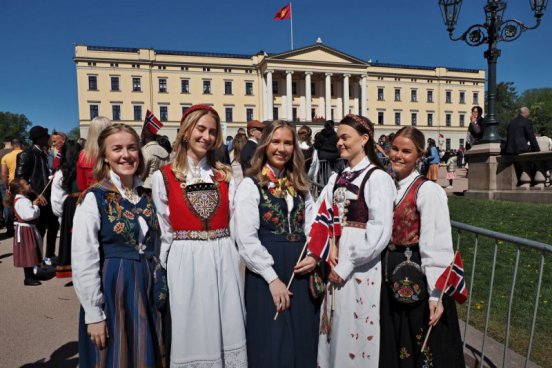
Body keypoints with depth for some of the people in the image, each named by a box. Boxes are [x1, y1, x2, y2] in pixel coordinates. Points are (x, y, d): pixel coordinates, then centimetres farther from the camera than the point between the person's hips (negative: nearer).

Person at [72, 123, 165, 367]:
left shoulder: (146, 196, 5)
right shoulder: (94, 198, -11)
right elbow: (83, 262, -13)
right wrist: (94, 314, -13)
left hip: (147, 291, 5)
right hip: (111, 292, -5)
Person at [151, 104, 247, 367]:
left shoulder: (225, 175, 8)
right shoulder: (163, 177, -1)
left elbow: (234, 222, 9)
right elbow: (163, 231, 1)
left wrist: (229, 255, 5)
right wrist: (168, 268, 2)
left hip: (224, 260, 3)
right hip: (186, 262, -2)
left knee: (227, 331, 11)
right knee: (192, 332, 9)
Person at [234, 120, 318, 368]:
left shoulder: (300, 186, 12)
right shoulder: (251, 185, -5)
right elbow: (246, 238, -13)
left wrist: (314, 257, -9)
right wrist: (272, 278, -15)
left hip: (300, 270, 5)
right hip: (267, 273, -5)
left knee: (302, 343, 13)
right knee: (272, 346, 6)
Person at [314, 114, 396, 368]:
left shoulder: (377, 178, -9)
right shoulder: (337, 179, 10)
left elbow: (380, 231, -17)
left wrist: (347, 265, -17)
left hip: (360, 265, -6)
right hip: (334, 261, 6)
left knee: (354, 328, 7)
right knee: (334, 325, 16)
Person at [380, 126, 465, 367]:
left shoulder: (427, 190, -13)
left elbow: (435, 245, -17)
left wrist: (435, 294, -19)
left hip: (417, 277, -6)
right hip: (390, 276, 6)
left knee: (422, 349, 11)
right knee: (393, 346, 19)